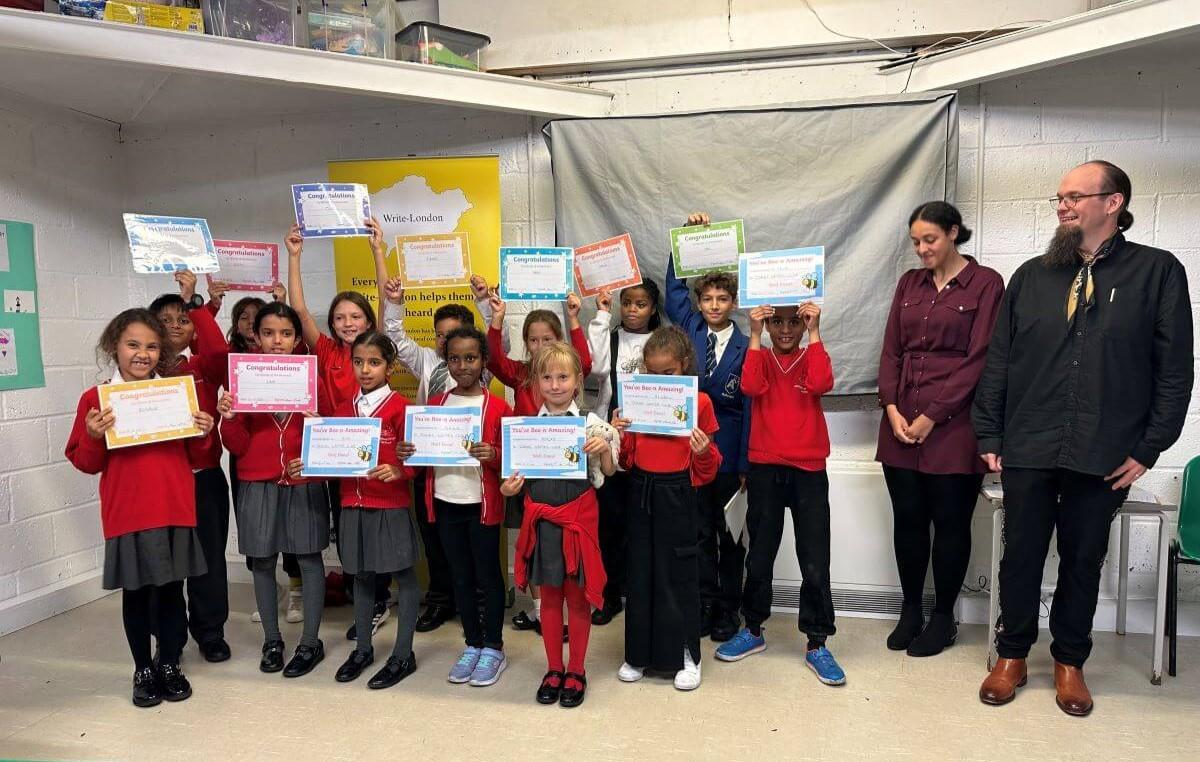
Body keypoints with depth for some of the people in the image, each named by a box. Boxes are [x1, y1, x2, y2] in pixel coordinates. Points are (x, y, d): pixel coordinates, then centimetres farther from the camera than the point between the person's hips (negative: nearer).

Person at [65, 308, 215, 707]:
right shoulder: (96, 399, -1)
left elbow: (195, 458, 12)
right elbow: (87, 464, 2)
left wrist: (203, 435, -8)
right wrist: (93, 437, -17)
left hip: (176, 510, 2)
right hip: (127, 514, -1)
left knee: (172, 589, 10)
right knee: (136, 592, 9)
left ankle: (171, 665, 27)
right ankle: (143, 671, 26)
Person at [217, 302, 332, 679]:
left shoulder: (312, 379, -1)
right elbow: (238, 446, 0)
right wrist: (228, 418, -17)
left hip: (304, 483, -1)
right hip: (257, 484, 1)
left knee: (309, 559, 4)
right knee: (262, 561, 10)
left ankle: (311, 642, 16)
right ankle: (272, 640, 26)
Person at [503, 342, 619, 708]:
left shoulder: (591, 423, -6)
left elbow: (608, 472, 2)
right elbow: (522, 475, 8)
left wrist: (604, 449, -17)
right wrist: (510, 488, -12)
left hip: (578, 516, -2)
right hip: (541, 518, 2)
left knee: (577, 595, 10)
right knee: (549, 596, 14)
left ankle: (576, 671, 26)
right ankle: (553, 668, 30)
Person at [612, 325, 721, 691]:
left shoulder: (699, 402, -5)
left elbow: (707, 470, 1)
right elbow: (627, 460, 8)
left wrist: (704, 451, -20)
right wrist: (619, 436, -11)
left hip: (677, 495, -3)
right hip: (641, 493, 3)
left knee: (678, 574, 4)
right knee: (640, 572, 10)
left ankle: (686, 655, 20)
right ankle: (639, 654, 25)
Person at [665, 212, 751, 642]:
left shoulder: (746, 347, -5)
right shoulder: (690, 330, 4)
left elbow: (749, 408, -7)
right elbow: (675, 286, 4)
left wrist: (746, 464, -9)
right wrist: (687, 237, -5)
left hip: (728, 452, -2)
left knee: (730, 533, 10)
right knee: (700, 532, 11)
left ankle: (728, 607, 22)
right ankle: (705, 602, 23)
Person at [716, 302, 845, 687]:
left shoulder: (812, 357, 4)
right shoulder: (760, 357, 5)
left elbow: (821, 384, -19)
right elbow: (751, 387, -17)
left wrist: (814, 332, -17)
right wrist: (755, 335, -16)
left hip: (809, 471, 0)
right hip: (765, 470, 1)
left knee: (815, 562, 0)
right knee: (759, 557, 11)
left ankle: (816, 644, 13)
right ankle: (753, 630, 28)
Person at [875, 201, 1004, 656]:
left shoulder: (985, 284, -3)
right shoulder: (909, 283, 13)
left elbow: (978, 359, -9)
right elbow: (891, 351, 10)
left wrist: (931, 417, -11)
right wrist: (892, 408, -4)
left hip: (952, 424, -4)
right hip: (901, 420, 5)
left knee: (950, 521, 5)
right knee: (907, 518, 9)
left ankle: (943, 618, 19)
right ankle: (910, 610, 23)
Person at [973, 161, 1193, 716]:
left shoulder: (1158, 271, 0)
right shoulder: (1031, 276, 8)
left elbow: (1174, 371, -2)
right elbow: (998, 361, 7)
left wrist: (1148, 449, -5)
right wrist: (989, 436, 3)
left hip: (1105, 456, -2)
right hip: (1027, 450, 2)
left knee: (1083, 561, 12)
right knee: (1021, 556, 10)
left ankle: (1069, 662, 30)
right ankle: (1012, 657, 27)